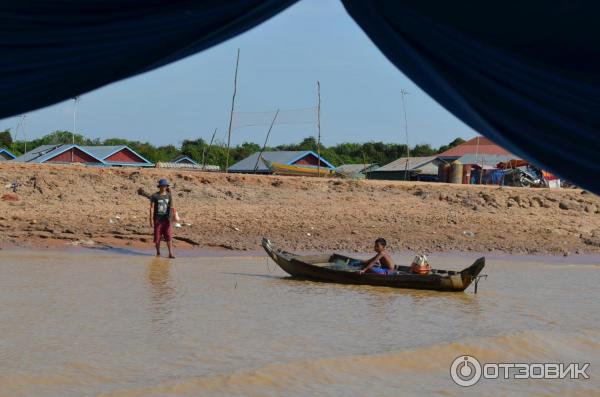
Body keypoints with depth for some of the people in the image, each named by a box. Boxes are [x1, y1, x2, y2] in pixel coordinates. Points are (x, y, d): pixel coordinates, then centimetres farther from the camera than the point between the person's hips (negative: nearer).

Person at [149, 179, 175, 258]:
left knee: (169, 237, -8)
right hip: (157, 219, -1)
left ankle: (171, 253, -11)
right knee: (157, 237, 5)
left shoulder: (169, 195, 4)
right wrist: (151, 220, -11)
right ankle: (158, 252, 20)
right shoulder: (154, 196, -4)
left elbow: (171, 207, 6)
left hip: (166, 219, 1)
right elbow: (152, 208, -6)